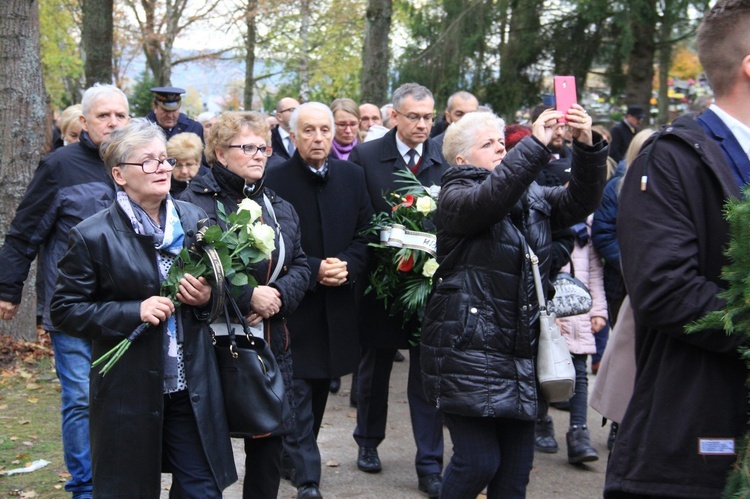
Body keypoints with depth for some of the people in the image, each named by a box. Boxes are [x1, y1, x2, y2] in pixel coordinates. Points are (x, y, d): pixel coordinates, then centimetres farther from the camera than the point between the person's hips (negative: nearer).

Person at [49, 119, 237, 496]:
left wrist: (206, 298, -5)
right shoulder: (93, 237, -8)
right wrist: (134, 313, -19)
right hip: (129, 392, -4)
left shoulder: (194, 220, 6)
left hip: (193, 390, 4)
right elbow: (64, 311, -7)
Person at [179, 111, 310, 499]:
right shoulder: (196, 202, -9)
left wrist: (279, 294, -8)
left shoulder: (279, 208, 15)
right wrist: (247, 297, -19)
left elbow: (300, 265, 13)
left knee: (269, 444, 9)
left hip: (271, 346, 6)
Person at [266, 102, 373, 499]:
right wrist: (313, 270, -17)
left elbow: (365, 234, 6)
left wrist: (347, 266, -12)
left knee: (320, 387, 14)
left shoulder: (351, 176, 6)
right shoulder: (275, 180, -7)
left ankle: (296, 455, 31)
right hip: (294, 301, -4)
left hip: (337, 301, 4)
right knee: (299, 391, -3)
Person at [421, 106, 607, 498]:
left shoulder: (532, 197, 16)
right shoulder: (455, 196, -4)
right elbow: (490, 199, -25)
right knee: (478, 462, -8)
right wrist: (536, 144, -27)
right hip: (470, 352, -6)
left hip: (522, 355, 6)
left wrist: (587, 146, -13)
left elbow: (579, 201, 2)